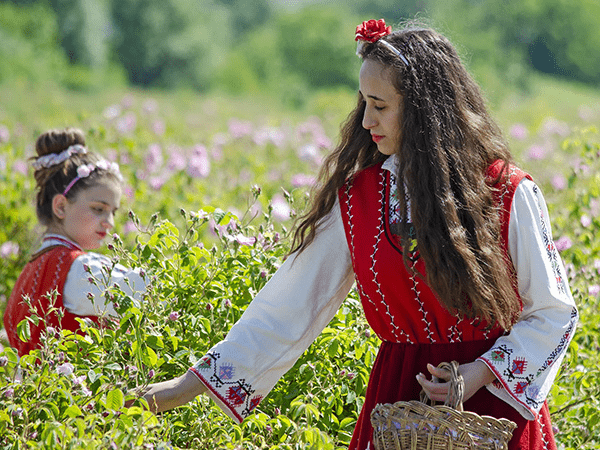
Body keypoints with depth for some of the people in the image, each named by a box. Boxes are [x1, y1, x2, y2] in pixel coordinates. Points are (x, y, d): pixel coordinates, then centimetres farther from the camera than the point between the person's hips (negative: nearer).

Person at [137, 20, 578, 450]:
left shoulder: (508, 192, -8)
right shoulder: (357, 198, 0)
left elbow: (553, 311, -3)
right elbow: (290, 303, 1)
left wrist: (481, 374, -17)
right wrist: (192, 384, -3)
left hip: (497, 401, -2)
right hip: (397, 402, 3)